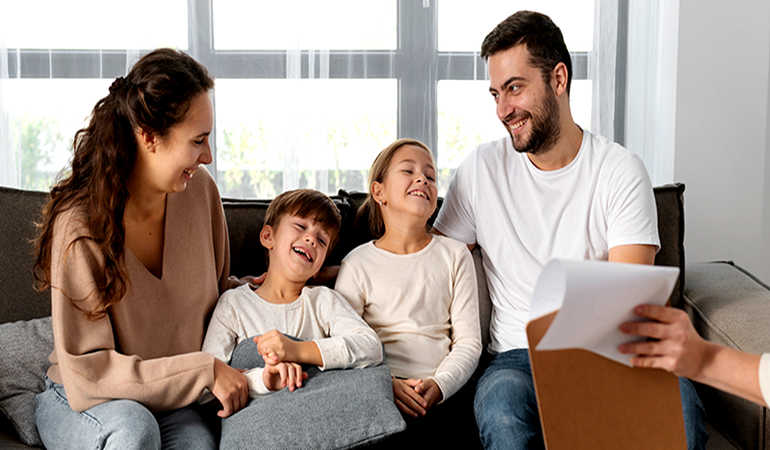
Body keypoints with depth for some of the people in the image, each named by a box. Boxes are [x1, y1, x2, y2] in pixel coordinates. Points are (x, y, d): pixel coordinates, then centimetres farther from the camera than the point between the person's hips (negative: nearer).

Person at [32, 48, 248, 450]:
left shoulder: (200, 192, -4)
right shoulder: (79, 226, -21)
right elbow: (86, 373, -21)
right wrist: (204, 370, -25)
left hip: (172, 401, 3)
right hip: (77, 403, -3)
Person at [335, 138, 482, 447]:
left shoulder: (454, 256, 14)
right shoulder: (358, 264, 8)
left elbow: (468, 341, 8)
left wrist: (438, 385, -11)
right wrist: (385, 384, -16)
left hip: (443, 393, 3)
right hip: (380, 394, -2)